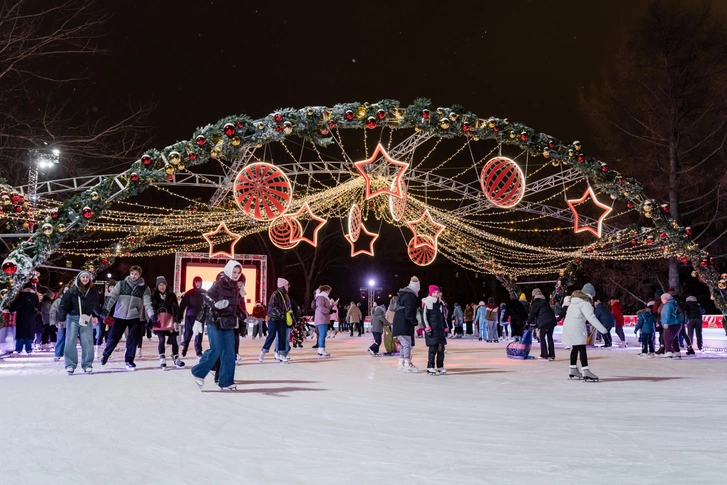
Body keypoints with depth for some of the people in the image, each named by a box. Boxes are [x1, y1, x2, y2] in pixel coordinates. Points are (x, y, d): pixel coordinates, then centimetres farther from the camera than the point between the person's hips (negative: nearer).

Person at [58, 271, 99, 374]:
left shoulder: (93, 292, 4)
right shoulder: (72, 291, -5)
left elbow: (96, 305, 15)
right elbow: (64, 305, -4)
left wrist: (95, 315, 11)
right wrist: (61, 319, -7)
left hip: (86, 319, 2)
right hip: (73, 318, -2)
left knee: (87, 342, 0)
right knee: (70, 341, -3)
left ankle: (87, 365, 7)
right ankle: (70, 365, 3)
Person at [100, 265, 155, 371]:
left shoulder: (144, 288, 1)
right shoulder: (122, 284, 0)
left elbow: (147, 303, -6)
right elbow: (112, 297, -7)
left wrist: (152, 315, -19)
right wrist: (106, 309, -20)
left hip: (135, 317, 0)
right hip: (120, 316, 0)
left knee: (133, 339, -1)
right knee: (114, 337, 4)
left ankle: (129, 360, 15)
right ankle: (106, 354, 28)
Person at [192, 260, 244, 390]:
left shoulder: (235, 288, 10)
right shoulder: (218, 284, -10)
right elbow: (205, 301, -12)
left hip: (228, 324, 7)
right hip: (215, 322, -7)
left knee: (229, 353, 3)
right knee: (216, 350, -9)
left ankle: (226, 382, 9)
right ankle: (198, 372, 12)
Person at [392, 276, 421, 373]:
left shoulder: (404, 294, 16)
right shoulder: (410, 296, -17)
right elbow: (409, 313, -21)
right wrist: (415, 322, -15)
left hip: (399, 324, 10)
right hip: (404, 325, -10)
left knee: (404, 344, 16)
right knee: (407, 344, -8)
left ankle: (401, 364, 20)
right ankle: (407, 365, -8)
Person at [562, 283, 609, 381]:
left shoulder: (575, 301, 17)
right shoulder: (585, 303, -12)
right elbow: (591, 318, -19)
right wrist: (602, 329, -18)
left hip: (567, 326, 9)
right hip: (576, 327, -9)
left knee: (575, 348, 17)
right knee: (582, 348, -12)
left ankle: (572, 370, 23)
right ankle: (585, 371, -18)